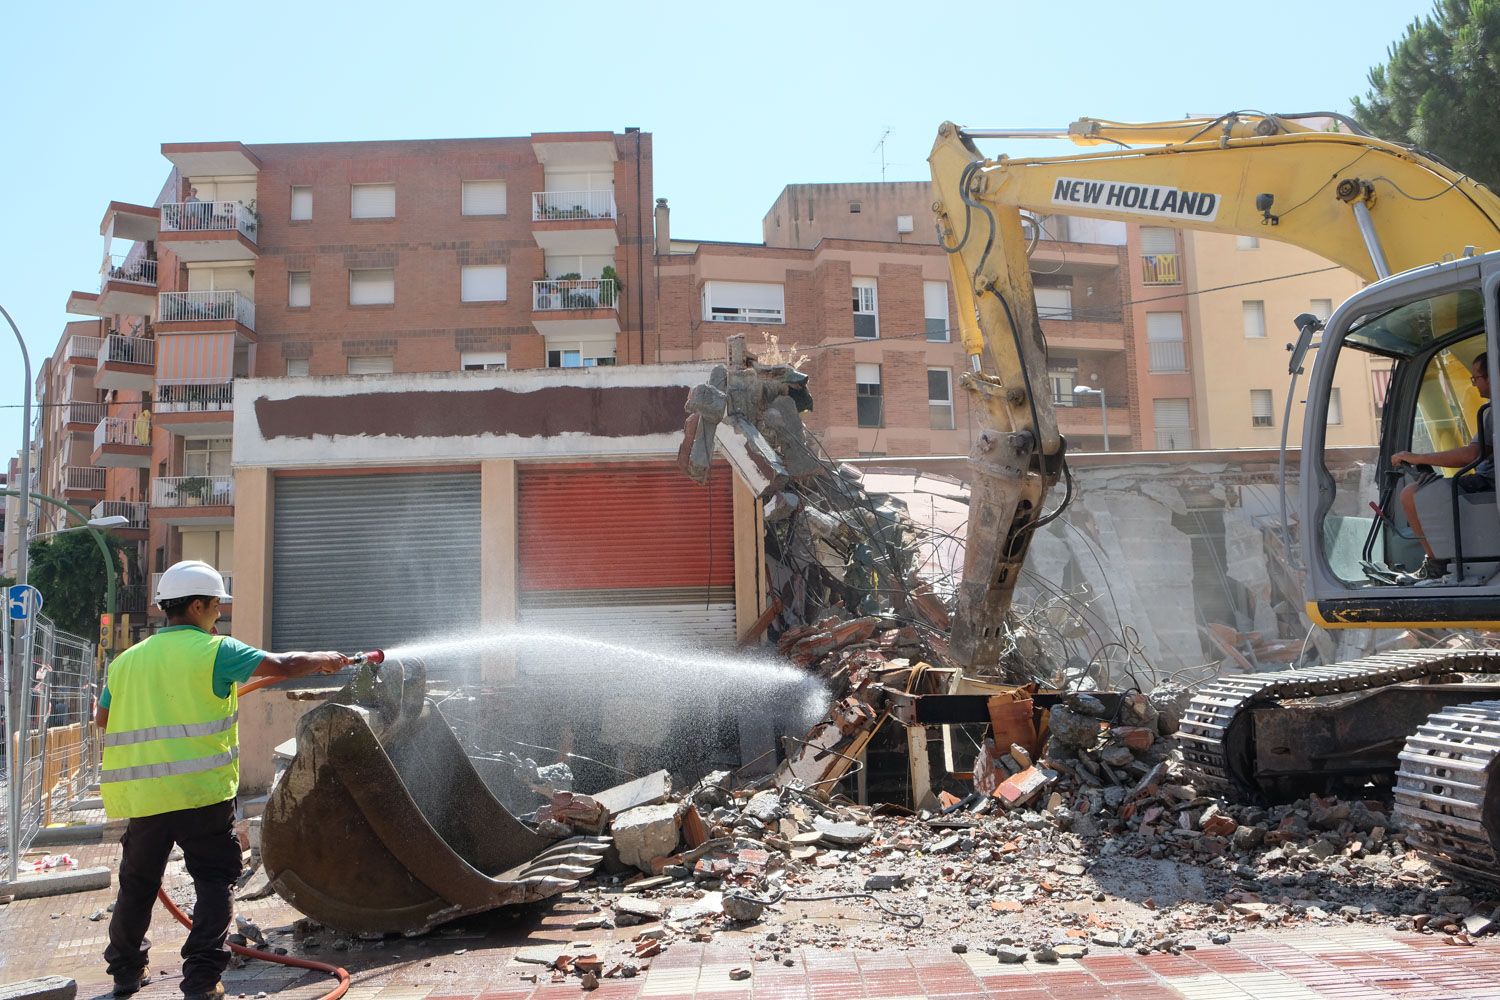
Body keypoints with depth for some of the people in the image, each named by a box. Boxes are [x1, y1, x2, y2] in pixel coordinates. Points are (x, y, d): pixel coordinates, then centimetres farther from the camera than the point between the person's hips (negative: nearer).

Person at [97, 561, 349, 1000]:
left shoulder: (127, 660, 11)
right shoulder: (214, 650, -6)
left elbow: (103, 718, 21)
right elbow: (279, 665, -8)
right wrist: (323, 660, 9)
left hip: (141, 796, 6)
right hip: (200, 789, -5)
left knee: (138, 883, 21)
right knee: (214, 881, 4)